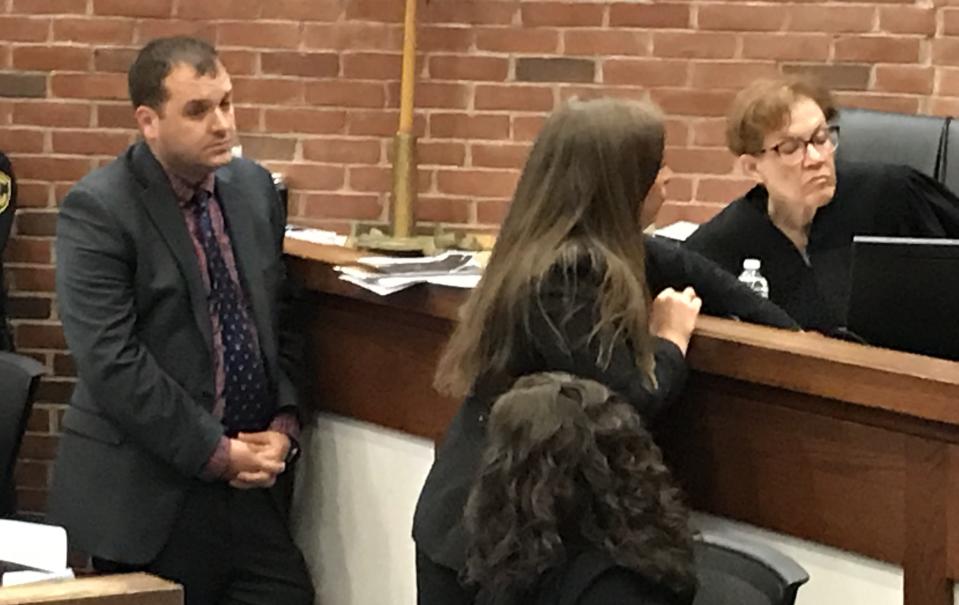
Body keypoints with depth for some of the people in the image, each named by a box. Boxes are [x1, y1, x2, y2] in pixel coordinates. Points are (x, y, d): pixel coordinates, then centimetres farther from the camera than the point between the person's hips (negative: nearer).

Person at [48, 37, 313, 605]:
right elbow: (110, 361, -17)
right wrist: (216, 452, -16)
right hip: (147, 493, -5)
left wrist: (284, 426, -1)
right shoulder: (98, 209, -11)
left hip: (250, 476, 5)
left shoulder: (255, 187, 9)